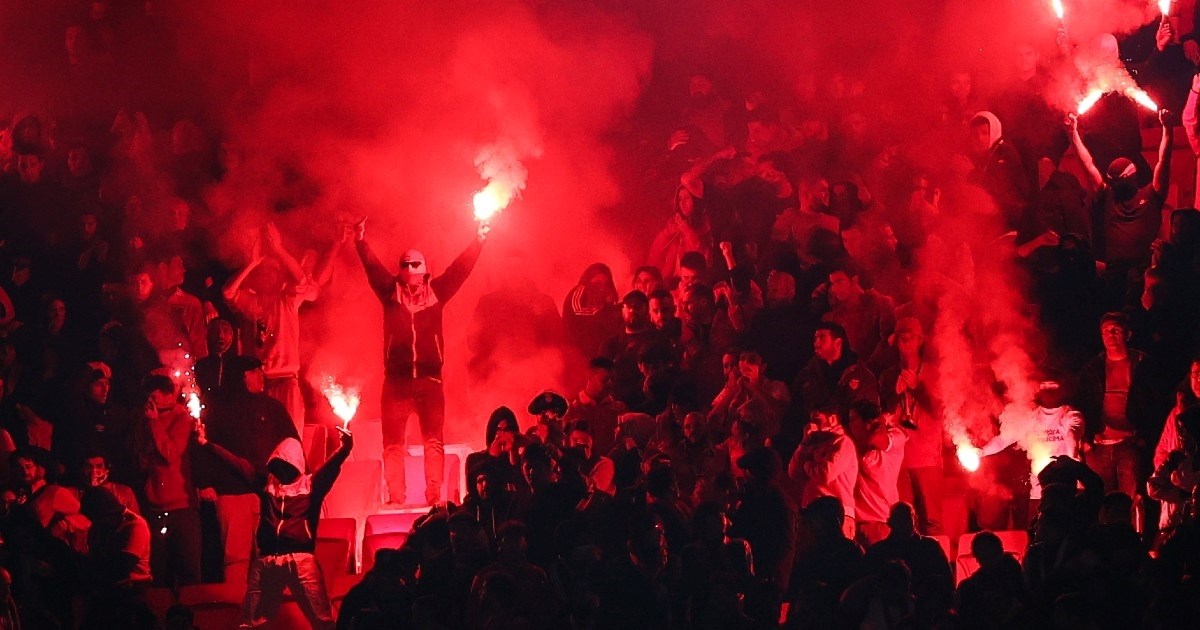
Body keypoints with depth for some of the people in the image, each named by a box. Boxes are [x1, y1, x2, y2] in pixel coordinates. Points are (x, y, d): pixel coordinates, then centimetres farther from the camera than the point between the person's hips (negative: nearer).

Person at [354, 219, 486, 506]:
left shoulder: (436, 291, 7)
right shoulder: (391, 291, 6)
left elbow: (460, 268, 1)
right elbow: (373, 267, -5)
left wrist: (478, 241, -11)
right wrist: (361, 243, -20)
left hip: (429, 378, 0)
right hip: (397, 379, 0)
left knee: (434, 440, 0)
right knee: (393, 442, 0)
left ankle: (434, 496, 1)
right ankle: (395, 498, 2)